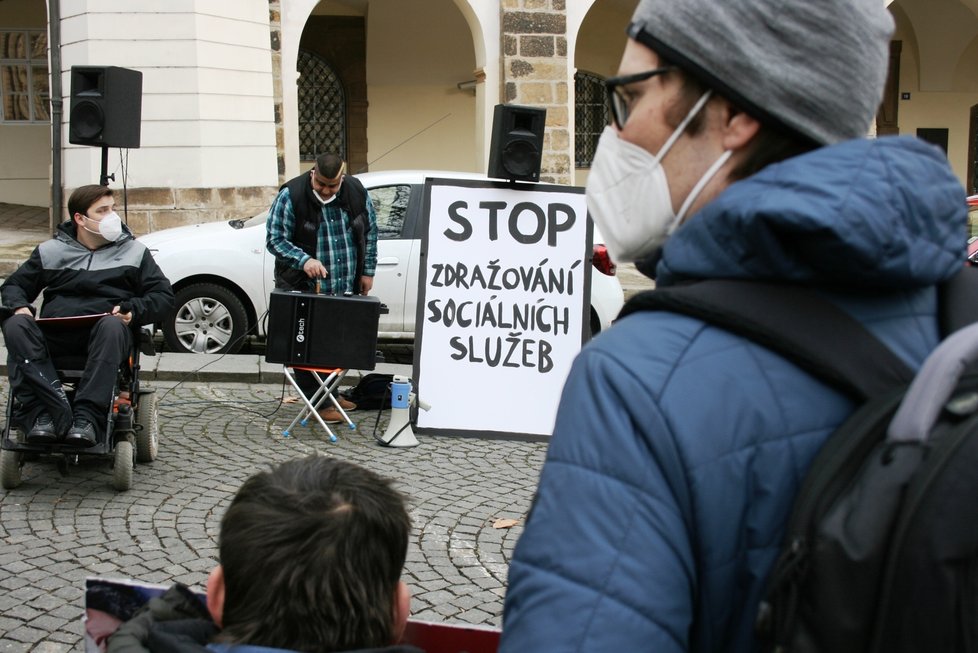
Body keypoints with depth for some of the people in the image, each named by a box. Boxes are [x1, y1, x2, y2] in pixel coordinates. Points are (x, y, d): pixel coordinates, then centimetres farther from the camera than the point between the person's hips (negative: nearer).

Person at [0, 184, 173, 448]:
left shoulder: (134, 251, 18)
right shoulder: (50, 251, 21)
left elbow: (164, 296, 12)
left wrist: (133, 310, -9)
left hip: (105, 329, -2)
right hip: (54, 332, 2)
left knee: (113, 325, -38)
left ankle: (86, 417, -44)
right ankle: (43, 412, -40)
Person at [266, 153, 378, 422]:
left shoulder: (357, 192, -1)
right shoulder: (291, 195, -13)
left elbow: (370, 232, 11)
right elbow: (275, 239, -12)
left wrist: (367, 271, 9)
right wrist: (303, 260, -27)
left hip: (346, 289, 4)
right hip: (303, 289, -4)